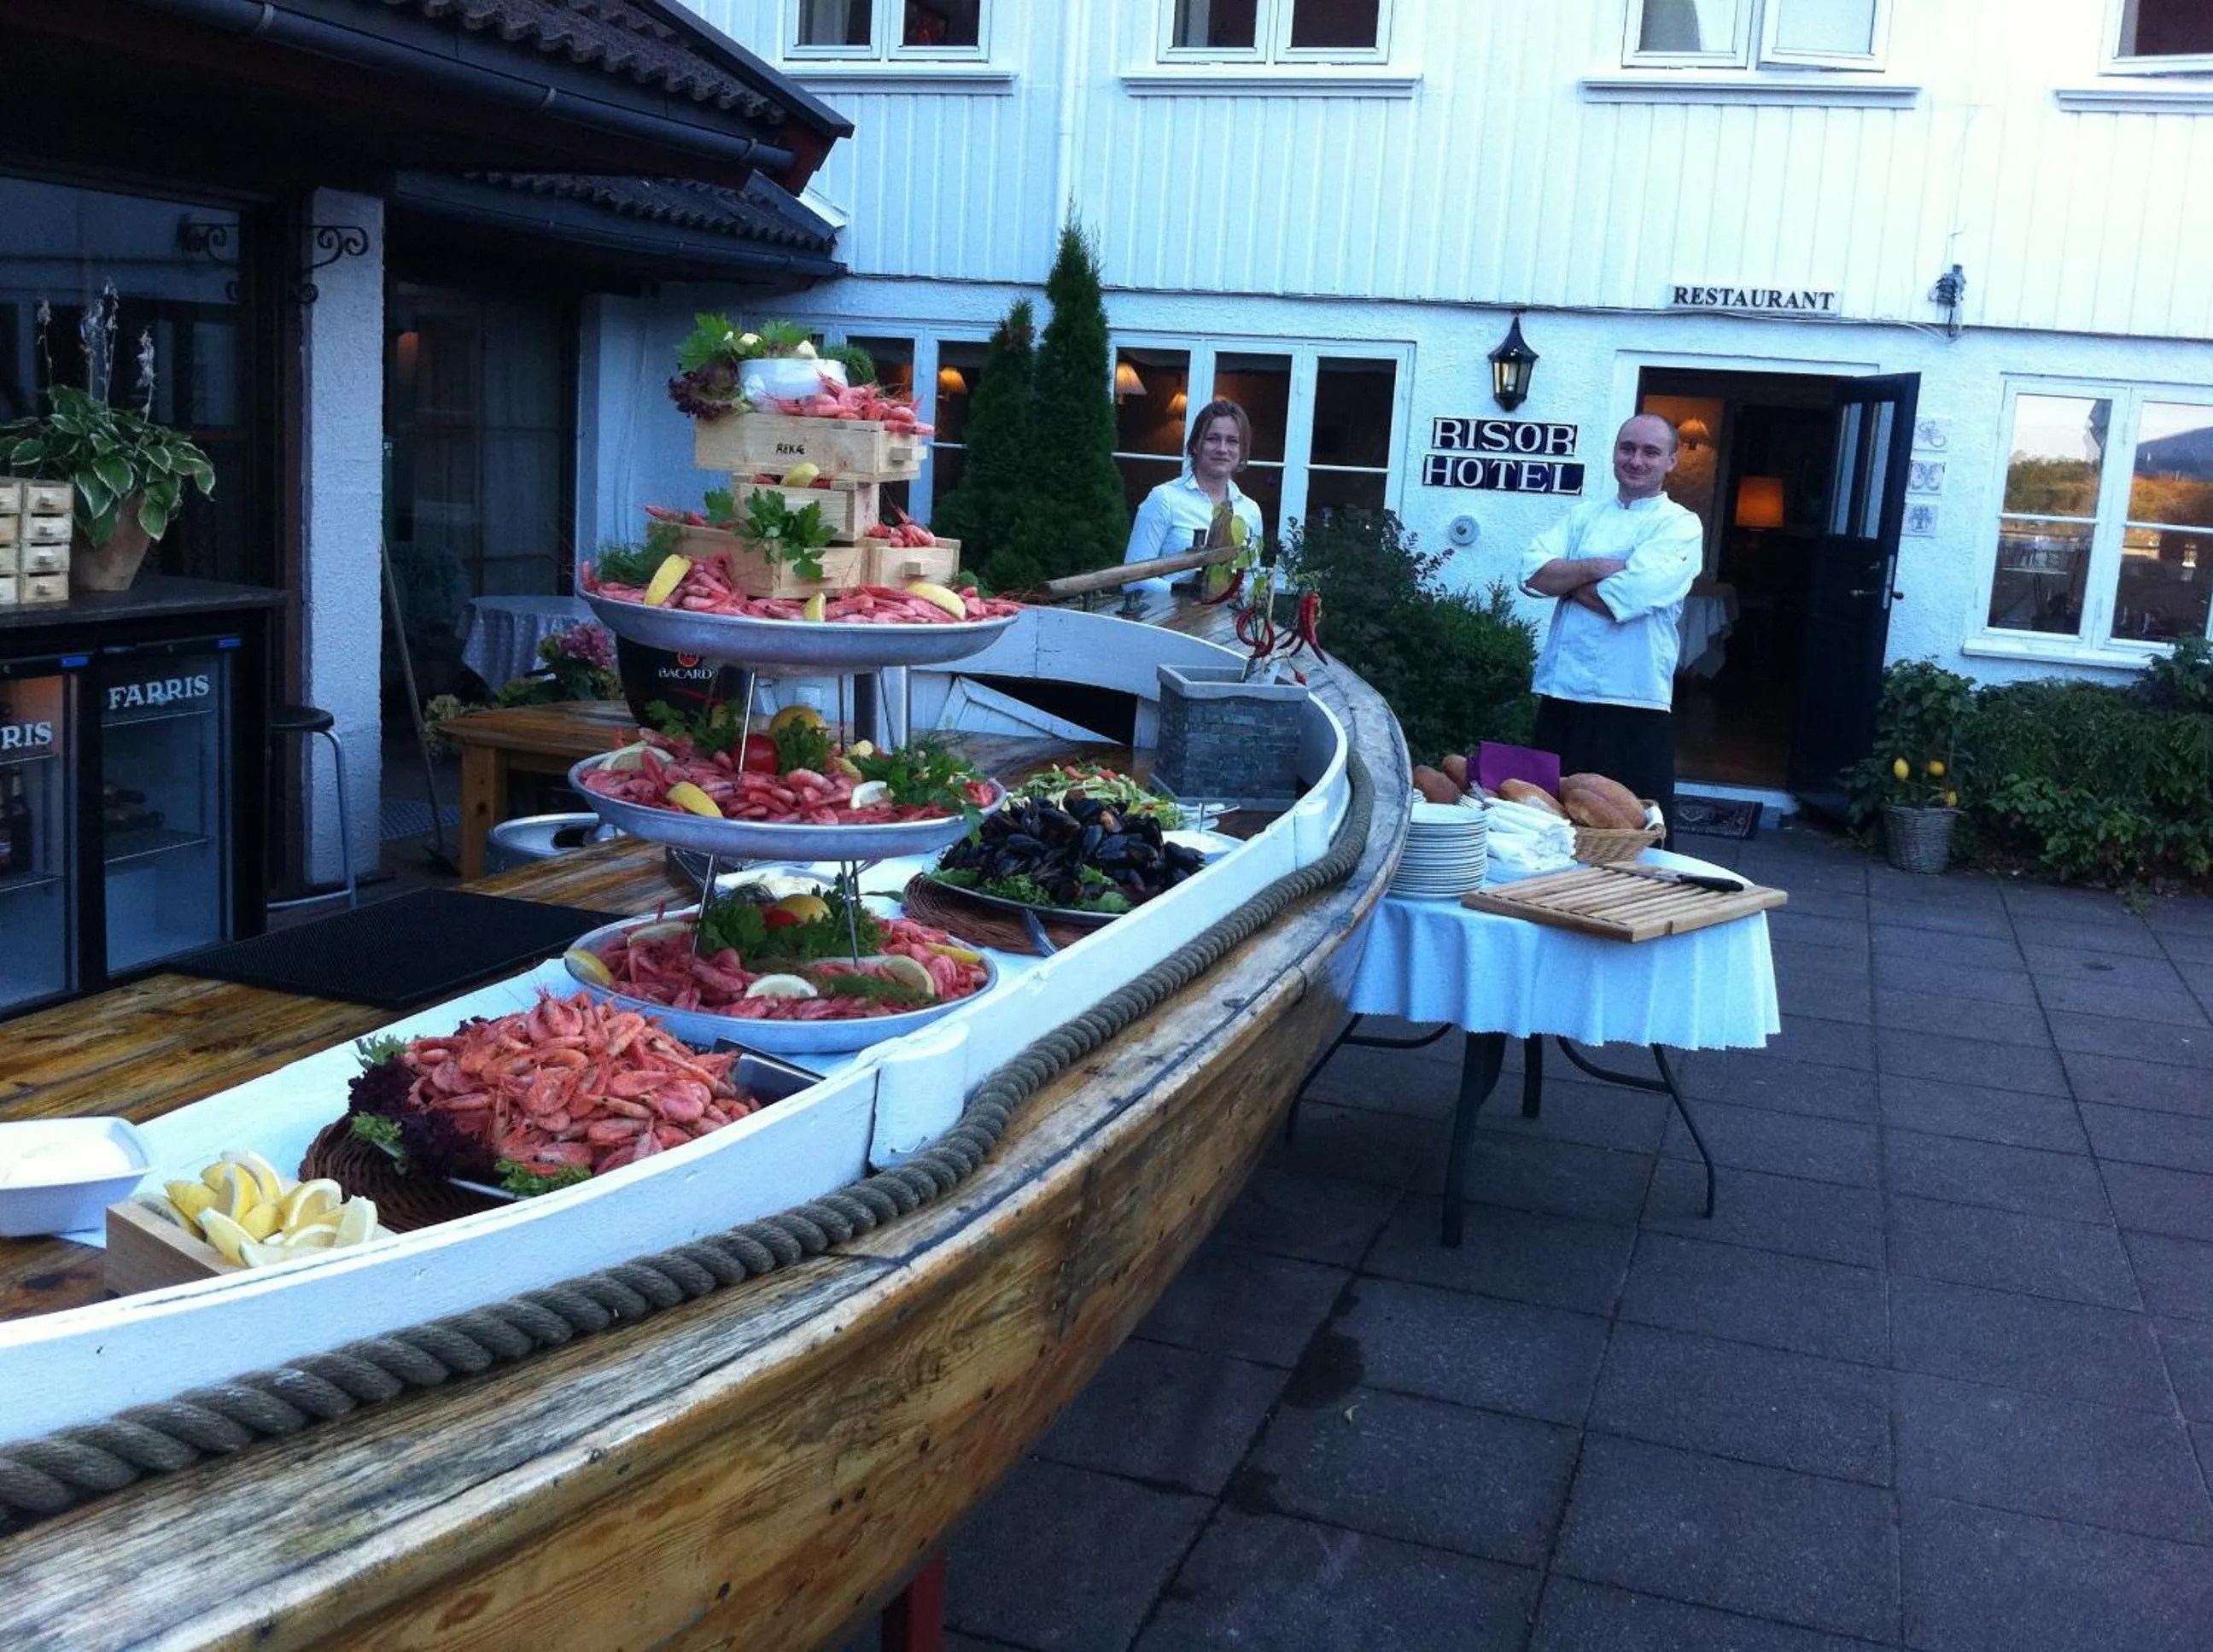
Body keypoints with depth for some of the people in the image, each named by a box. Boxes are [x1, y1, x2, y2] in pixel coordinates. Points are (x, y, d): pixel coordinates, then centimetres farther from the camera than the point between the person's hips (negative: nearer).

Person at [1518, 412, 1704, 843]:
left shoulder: (1681, 527, 0)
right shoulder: (1584, 516, 16)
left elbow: (1626, 596, -16)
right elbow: (1533, 572, 0)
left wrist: (1566, 579, -2)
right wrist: (1592, 569, -13)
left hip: (1634, 705, -4)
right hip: (1561, 695, 5)